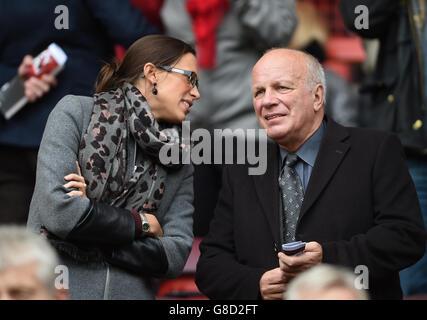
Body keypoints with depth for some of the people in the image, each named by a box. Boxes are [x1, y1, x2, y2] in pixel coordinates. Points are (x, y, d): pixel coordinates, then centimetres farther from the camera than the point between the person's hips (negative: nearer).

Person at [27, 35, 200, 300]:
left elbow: (175, 257, -3)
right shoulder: (76, 112, -1)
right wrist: (143, 224, -6)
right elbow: (56, 210, -14)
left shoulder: (181, 168, 8)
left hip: (132, 291, 3)